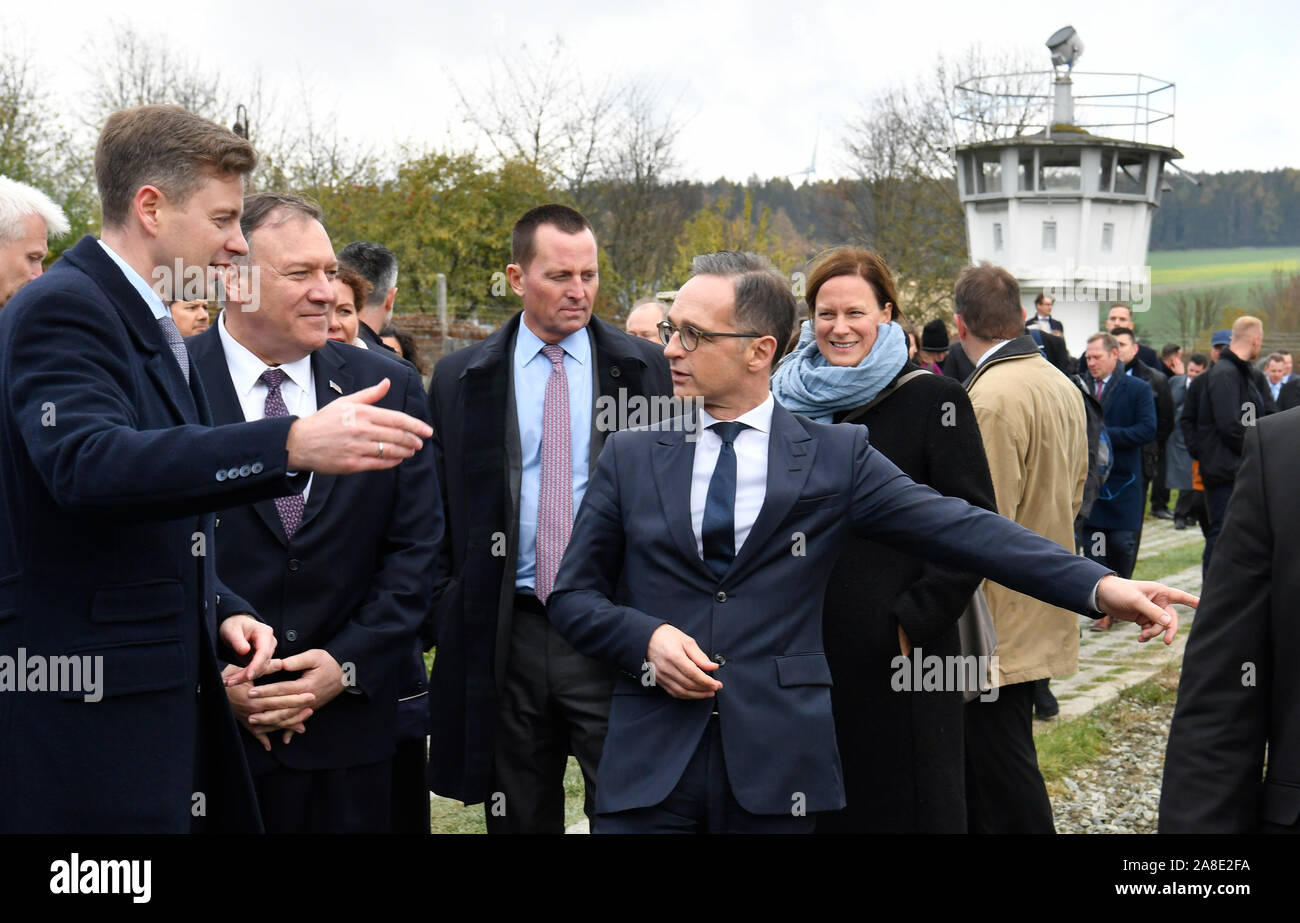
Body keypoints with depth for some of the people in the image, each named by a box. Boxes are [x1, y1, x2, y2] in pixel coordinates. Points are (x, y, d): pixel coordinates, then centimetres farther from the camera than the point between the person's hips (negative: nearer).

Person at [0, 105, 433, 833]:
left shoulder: (158, 331, 19)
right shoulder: (60, 310, -12)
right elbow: (90, 462, -32)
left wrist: (220, 610, 10)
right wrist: (293, 446, -39)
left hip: (168, 686, 9)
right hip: (82, 713, -9)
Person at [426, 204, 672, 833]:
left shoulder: (646, 369, 3)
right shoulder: (459, 379, 5)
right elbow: (435, 510, 9)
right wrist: (449, 610, 2)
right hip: (505, 635, 1)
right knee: (519, 817, 12)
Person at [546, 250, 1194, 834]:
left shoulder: (836, 458, 2)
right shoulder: (629, 458, 8)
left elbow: (958, 528, -6)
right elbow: (572, 595, 10)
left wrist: (1099, 585, -16)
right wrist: (647, 637, -10)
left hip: (775, 764, -1)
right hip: (649, 759, 1)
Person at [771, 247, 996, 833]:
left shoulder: (931, 400, -6)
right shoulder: (789, 401, 9)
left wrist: (916, 622, -14)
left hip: (900, 659, -4)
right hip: (809, 652, 5)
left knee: (904, 803, 4)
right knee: (821, 805, 11)